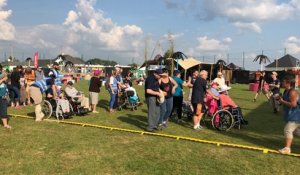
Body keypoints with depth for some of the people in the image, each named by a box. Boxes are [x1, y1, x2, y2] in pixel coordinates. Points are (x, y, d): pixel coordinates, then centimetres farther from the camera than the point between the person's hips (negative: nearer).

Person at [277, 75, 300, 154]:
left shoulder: (292, 92, -23)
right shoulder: (286, 91, 8)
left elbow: (293, 104, -30)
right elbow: (287, 101, 19)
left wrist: (282, 101, -22)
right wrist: (280, 99, 1)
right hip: (292, 115, 11)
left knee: (287, 130, -13)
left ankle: (287, 148, -9)